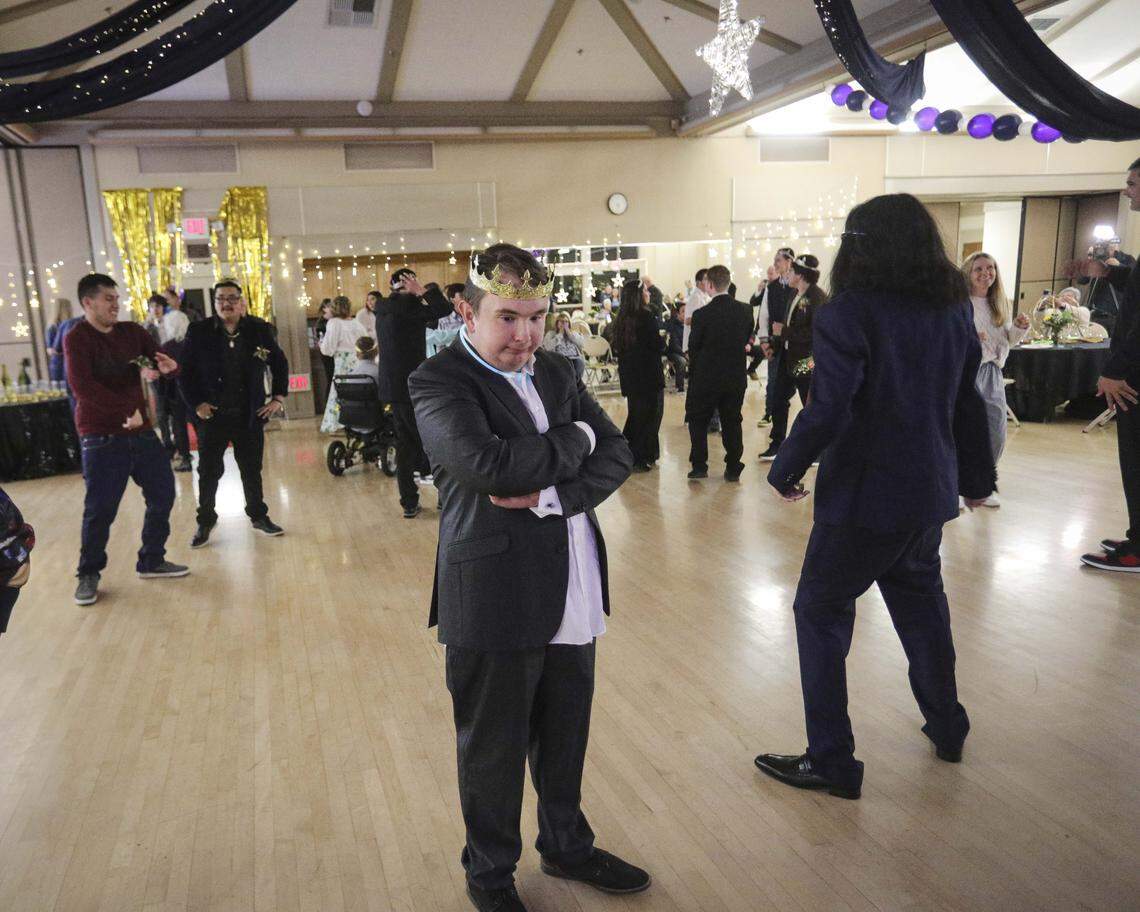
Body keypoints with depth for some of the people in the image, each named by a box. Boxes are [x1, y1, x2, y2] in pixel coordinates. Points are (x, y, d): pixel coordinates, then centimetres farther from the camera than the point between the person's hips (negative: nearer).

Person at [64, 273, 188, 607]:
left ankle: (151, 561, 26)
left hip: (142, 431, 6)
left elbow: (161, 362, 7)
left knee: (163, 494, 10)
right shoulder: (77, 339, -8)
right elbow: (82, 387, -20)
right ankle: (88, 574, 18)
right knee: (100, 509, -1)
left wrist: (168, 367, -17)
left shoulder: (132, 332, 9)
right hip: (102, 438, -6)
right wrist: (127, 410, -21)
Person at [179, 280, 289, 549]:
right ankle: (205, 522, 22)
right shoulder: (199, 332, -3)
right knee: (209, 471, 8)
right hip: (212, 415, -1)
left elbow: (279, 363, 11)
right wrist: (196, 403, -6)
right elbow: (185, 371, 1)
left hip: (250, 415, 1)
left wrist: (279, 397, 4)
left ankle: (259, 516, 27)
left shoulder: (259, 330, 1)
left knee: (252, 469, 12)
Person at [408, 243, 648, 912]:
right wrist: (574, 440, -12)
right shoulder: (439, 381, -11)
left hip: (574, 599, 6)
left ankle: (568, 846, 46)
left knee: (566, 737, 22)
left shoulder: (555, 372, 9)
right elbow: (488, 462, -27)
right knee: (493, 750, 14)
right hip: (497, 600, -6)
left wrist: (551, 494, -16)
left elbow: (616, 454, 2)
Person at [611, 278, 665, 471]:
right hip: (648, 375, -7)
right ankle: (640, 458, 3)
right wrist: (662, 336, 4)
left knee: (635, 413, 18)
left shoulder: (620, 318, 4)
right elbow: (659, 346, -15)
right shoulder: (647, 318, -16)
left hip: (628, 374, 7)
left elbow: (616, 348, 11)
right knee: (650, 415, 3)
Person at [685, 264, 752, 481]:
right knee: (732, 422, 13)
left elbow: (693, 347, -8)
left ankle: (699, 466, 12)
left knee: (698, 422, 13)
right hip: (736, 378, 4)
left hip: (706, 378, -3)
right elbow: (746, 340, 8)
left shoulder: (702, 314, -16)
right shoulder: (744, 311, -3)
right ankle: (733, 469, 14)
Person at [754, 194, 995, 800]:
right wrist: (977, 478, 24)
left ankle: (831, 762, 11)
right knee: (921, 603, 24)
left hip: (865, 495, -7)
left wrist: (785, 470, -8)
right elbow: (969, 404, 13)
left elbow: (828, 409, -23)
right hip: (930, 491, 8)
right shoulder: (954, 309, 6)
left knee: (821, 612, 5)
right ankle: (947, 728, 40)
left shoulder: (850, 312, -16)